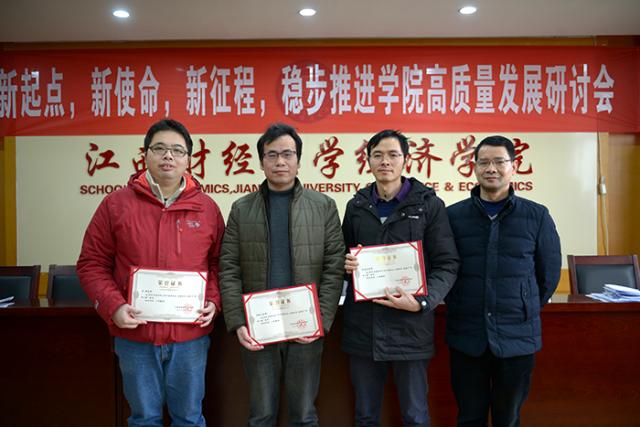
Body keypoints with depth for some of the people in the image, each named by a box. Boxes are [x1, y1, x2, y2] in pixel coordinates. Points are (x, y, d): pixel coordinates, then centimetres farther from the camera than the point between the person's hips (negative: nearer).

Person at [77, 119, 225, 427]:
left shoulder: (207, 207, 2)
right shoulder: (116, 203, -2)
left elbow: (218, 263, 9)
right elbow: (92, 264, 1)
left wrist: (213, 301, -6)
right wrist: (113, 306, -12)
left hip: (191, 335, 1)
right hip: (135, 335, 0)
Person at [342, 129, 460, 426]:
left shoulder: (429, 204, -2)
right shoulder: (356, 206, 9)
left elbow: (447, 264, -4)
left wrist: (422, 302, -18)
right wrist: (346, 263, -4)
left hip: (410, 327, -3)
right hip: (362, 327, 3)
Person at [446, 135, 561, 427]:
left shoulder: (537, 216, -1)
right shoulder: (453, 215, 0)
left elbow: (549, 274, 7)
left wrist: (525, 311, 10)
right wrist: (462, 309, 6)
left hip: (517, 337, 0)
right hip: (466, 337, 0)